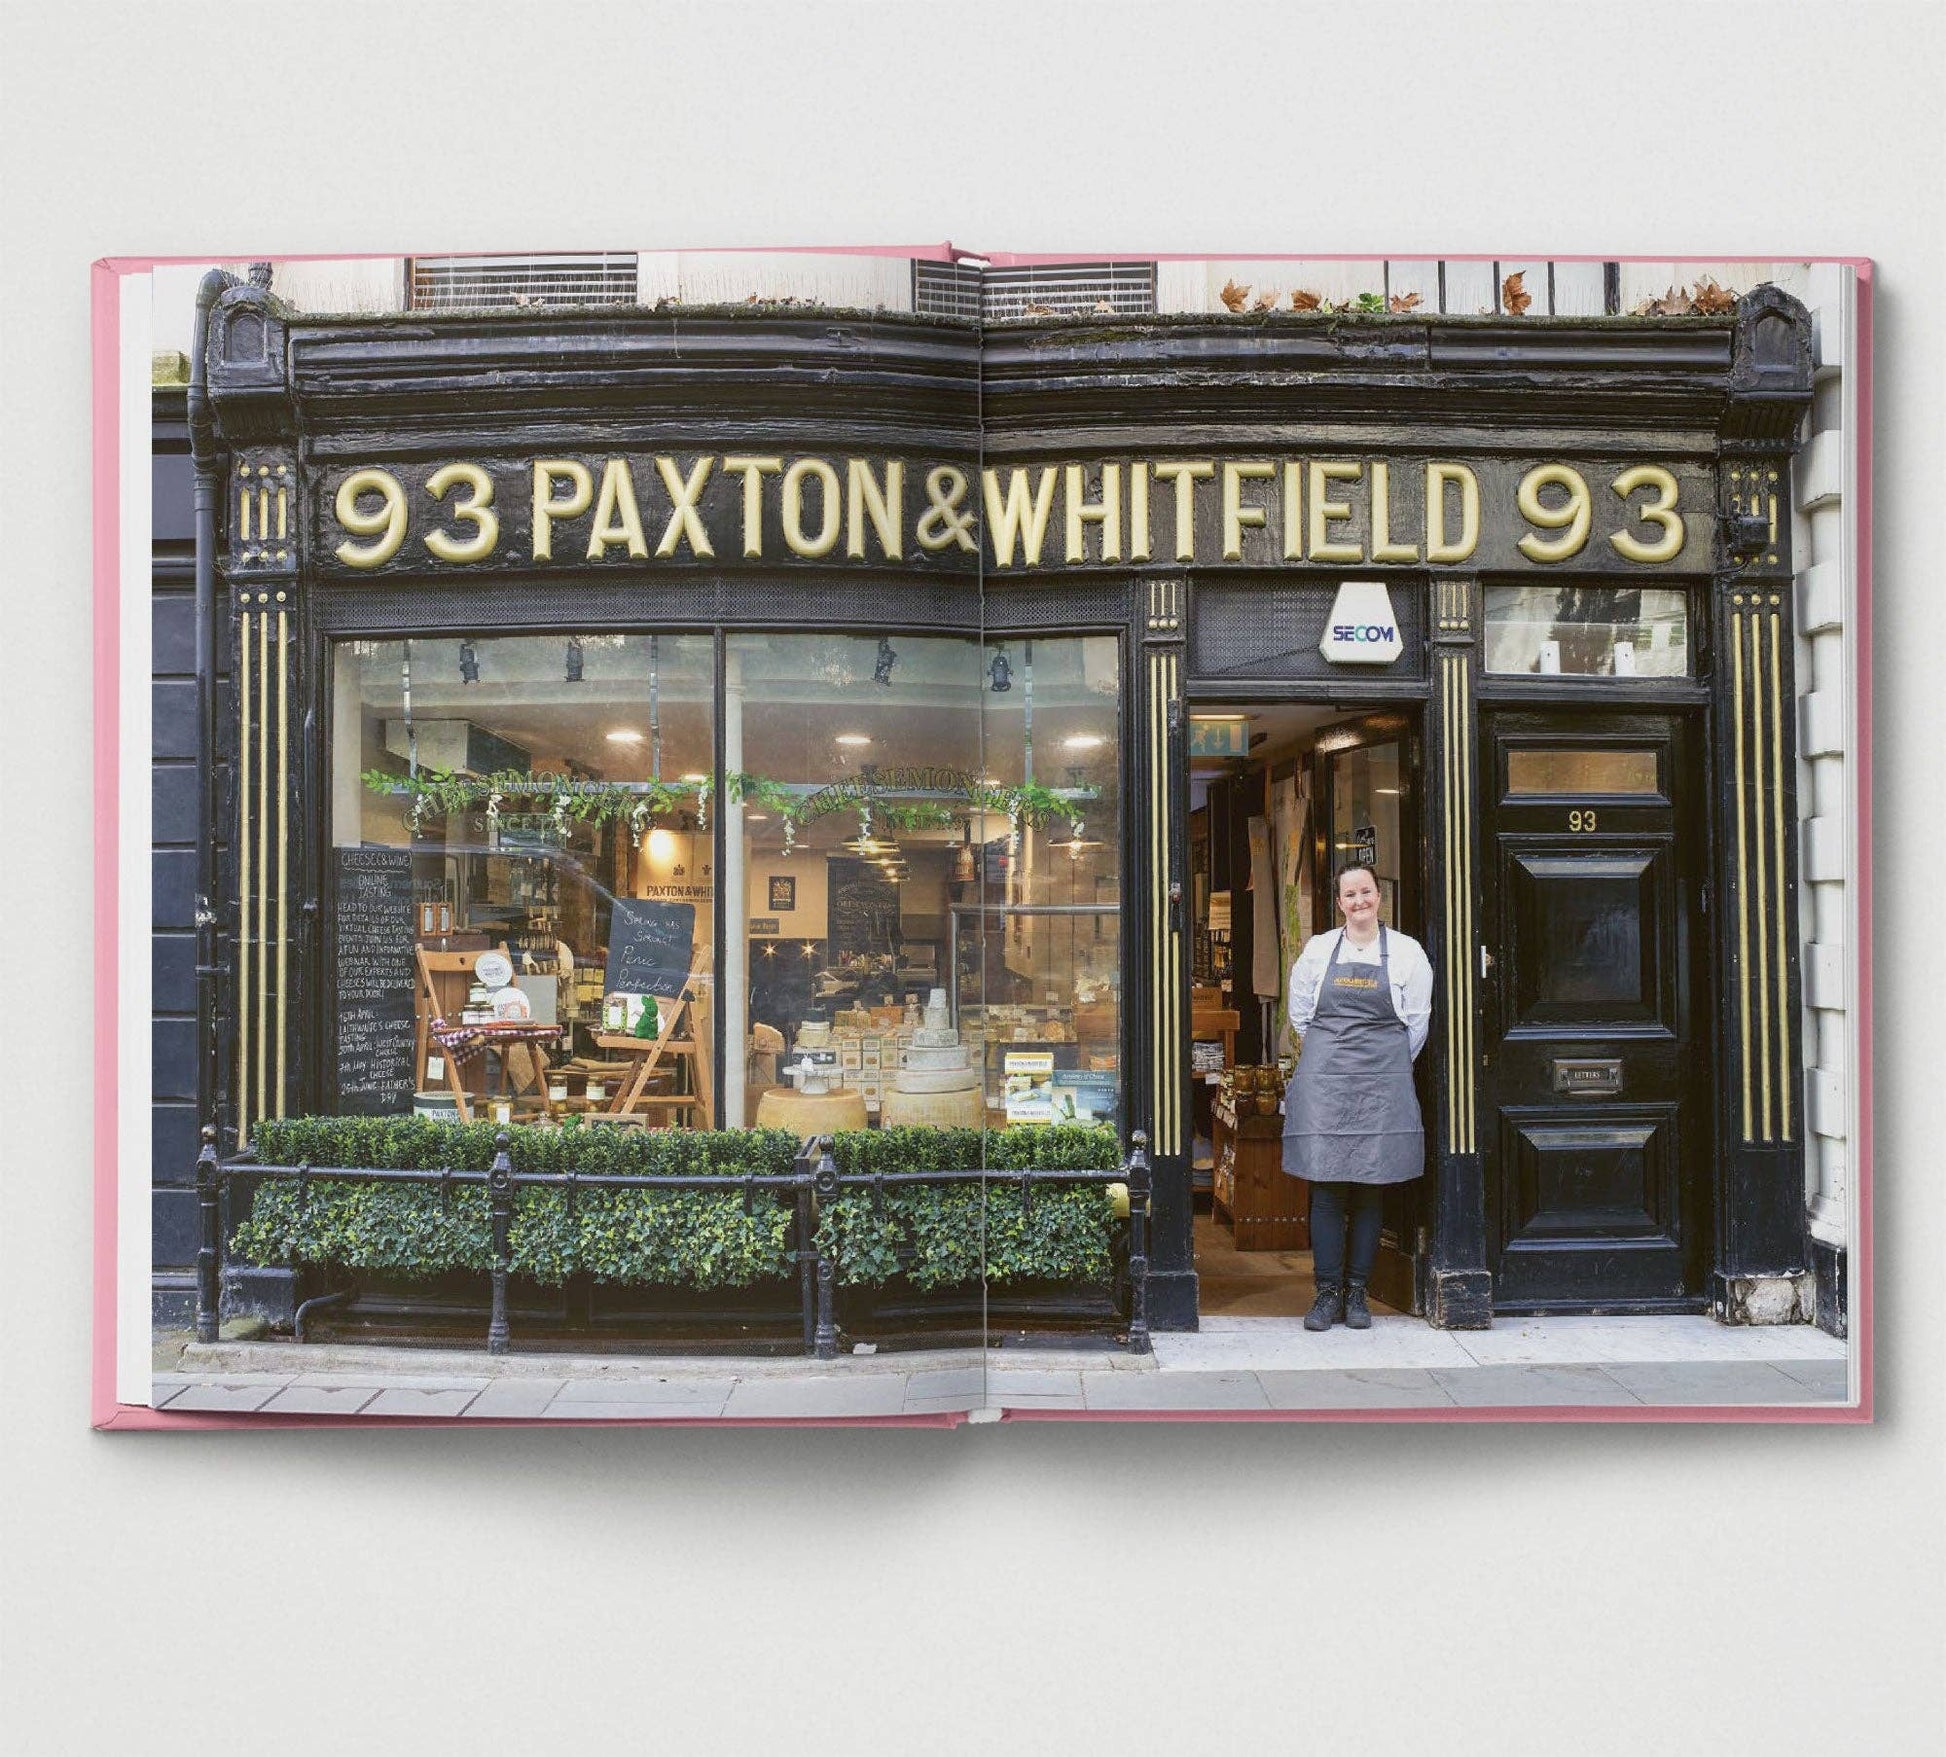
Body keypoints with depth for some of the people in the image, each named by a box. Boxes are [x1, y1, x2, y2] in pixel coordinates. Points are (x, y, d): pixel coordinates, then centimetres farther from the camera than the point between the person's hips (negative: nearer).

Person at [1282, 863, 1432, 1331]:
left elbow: (1417, 1021, 10)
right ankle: (1327, 1292, 6)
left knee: (1371, 1190, 2)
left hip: (1383, 1082, 0)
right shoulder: (1317, 949, 8)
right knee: (1326, 1190, -2)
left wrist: (1387, 1063, 11)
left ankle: (1357, 1292, 11)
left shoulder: (1406, 951, 5)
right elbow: (1300, 1014, 15)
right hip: (1323, 1081, 0)